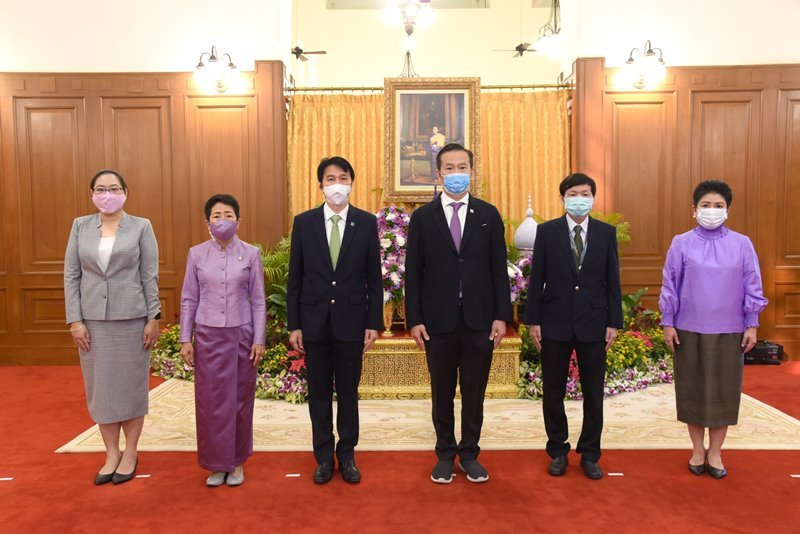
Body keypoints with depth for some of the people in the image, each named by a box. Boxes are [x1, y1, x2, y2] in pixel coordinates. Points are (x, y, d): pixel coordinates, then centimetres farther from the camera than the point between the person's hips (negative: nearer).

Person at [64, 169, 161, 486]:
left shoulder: (141, 227, 0)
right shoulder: (80, 226, 6)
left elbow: (150, 276, -2)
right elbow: (71, 275, 4)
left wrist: (153, 318, -7)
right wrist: (74, 320, -3)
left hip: (131, 318, -2)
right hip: (92, 320, 3)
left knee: (131, 385, 6)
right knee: (100, 387, 9)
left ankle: (130, 452, 21)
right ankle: (111, 453, 23)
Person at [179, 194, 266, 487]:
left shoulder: (251, 254, -1)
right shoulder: (196, 254, 2)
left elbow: (258, 300, 1)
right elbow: (189, 299, 5)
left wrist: (259, 339, -3)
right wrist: (185, 339, 2)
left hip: (241, 335, 0)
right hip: (208, 336, 1)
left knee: (240, 398, 7)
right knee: (210, 400, 5)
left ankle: (236, 462, 22)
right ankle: (217, 463, 20)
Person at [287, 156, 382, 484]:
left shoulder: (366, 223, 0)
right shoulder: (304, 222, 1)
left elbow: (374, 278, 1)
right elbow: (295, 278, 2)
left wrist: (373, 323, -3)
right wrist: (294, 325, -1)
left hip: (351, 321, -1)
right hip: (314, 321, 1)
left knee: (348, 392, 10)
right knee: (319, 393, 11)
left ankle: (347, 455, 26)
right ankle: (324, 457, 26)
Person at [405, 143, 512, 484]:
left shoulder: (488, 215, 4)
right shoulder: (422, 217, 2)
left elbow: (499, 269, 3)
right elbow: (413, 273, 1)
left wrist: (501, 316, -2)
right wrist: (414, 319, -5)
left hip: (479, 319, 1)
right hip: (438, 320, 0)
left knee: (474, 391, 10)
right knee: (442, 392, 11)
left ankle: (469, 454, 26)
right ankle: (445, 454, 26)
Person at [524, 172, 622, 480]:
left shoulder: (607, 233, 3)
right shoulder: (546, 232, 0)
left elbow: (612, 280, 3)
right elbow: (536, 279, -1)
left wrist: (614, 322, -1)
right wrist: (533, 320, -4)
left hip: (593, 323, 1)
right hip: (555, 323, -1)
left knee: (594, 393, 9)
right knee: (553, 391, 9)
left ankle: (590, 454, 24)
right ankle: (558, 451, 26)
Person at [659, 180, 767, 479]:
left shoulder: (742, 244, 1)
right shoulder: (681, 244, -2)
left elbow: (752, 288, 4)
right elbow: (670, 286, 0)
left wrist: (752, 325, 1)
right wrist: (667, 323, -2)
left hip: (729, 332, 1)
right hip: (689, 331, 0)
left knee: (724, 391, 7)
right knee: (693, 389, 8)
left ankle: (715, 453, 22)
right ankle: (698, 450, 24)